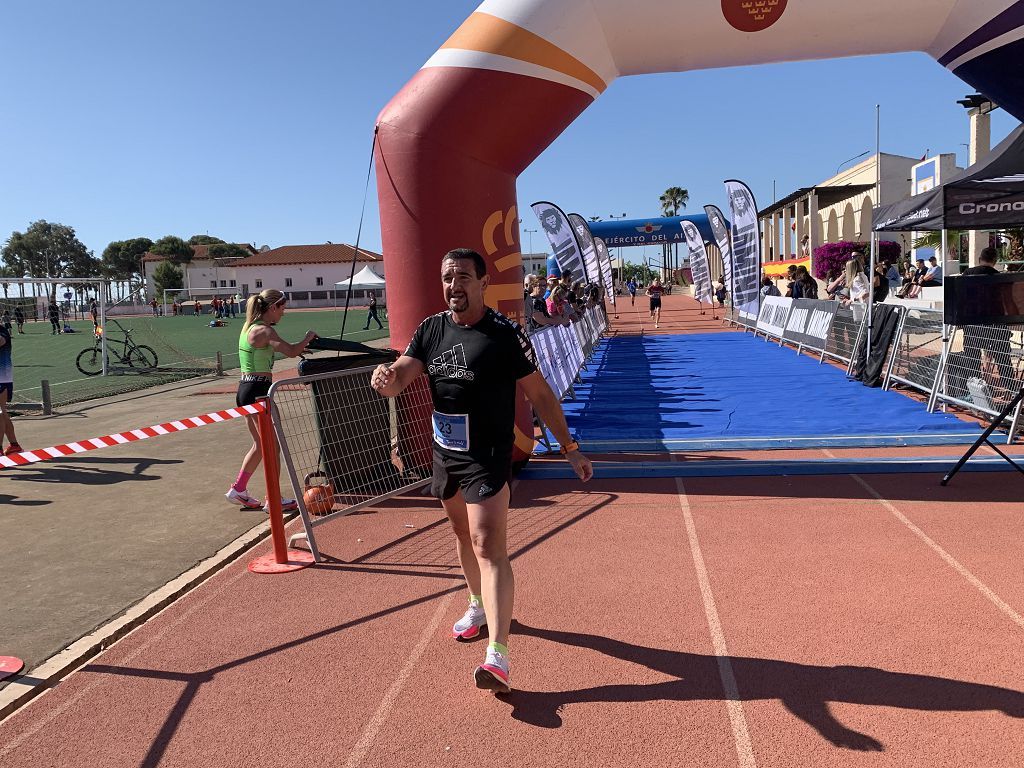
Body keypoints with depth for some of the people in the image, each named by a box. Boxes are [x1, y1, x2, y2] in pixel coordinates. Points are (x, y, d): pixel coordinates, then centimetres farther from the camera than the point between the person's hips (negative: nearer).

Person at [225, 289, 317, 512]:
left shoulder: (249, 326, 13)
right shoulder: (264, 330, -16)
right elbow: (291, 352, -26)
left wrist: (298, 347, 16)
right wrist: (307, 338, -7)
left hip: (246, 389, 10)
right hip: (258, 390, -10)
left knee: (260, 445, 20)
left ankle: (237, 489, 27)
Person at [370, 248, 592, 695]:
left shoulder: (504, 333, -13)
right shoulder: (431, 330, 4)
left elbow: (540, 394, -7)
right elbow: (400, 379, -4)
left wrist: (570, 448, -5)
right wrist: (386, 378, -29)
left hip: (487, 458, -6)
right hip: (445, 455, 6)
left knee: (488, 546, -14)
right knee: (463, 534, 21)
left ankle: (499, 655, -15)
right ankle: (479, 605, 45)